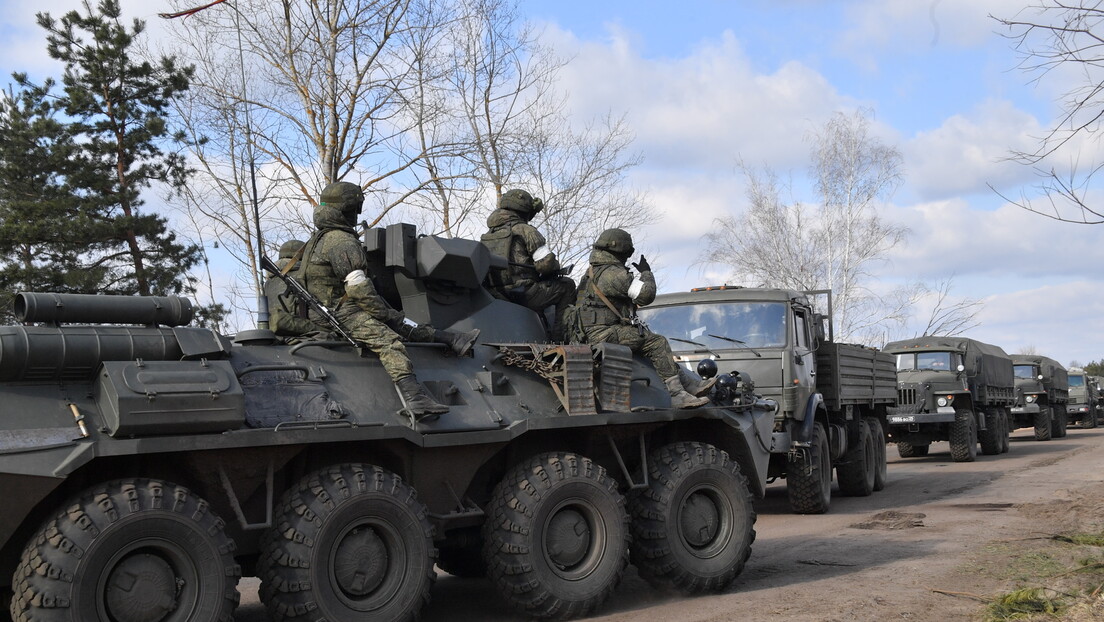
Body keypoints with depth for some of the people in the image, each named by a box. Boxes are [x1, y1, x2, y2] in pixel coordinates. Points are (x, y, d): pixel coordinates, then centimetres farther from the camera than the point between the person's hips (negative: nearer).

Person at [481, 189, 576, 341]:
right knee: (567, 286, 10)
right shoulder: (526, 231, -7)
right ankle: (558, 337, 4)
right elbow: (546, 264, -14)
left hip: (497, 298, 8)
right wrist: (556, 266, 10)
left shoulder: (487, 235, 14)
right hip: (524, 294, -8)